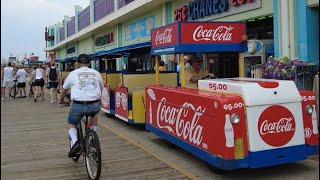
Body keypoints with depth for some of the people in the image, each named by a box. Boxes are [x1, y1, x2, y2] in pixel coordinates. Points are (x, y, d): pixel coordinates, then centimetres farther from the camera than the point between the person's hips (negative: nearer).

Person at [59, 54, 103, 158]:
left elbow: (64, 89, 25)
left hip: (78, 105, -1)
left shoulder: (73, 74, 10)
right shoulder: (96, 73, 13)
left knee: (71, 124, 23)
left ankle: (75, 142, -3)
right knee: (94, 114, 37)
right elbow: (101, 89, 27)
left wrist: (62, 100, 45)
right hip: (94, 105, 2)